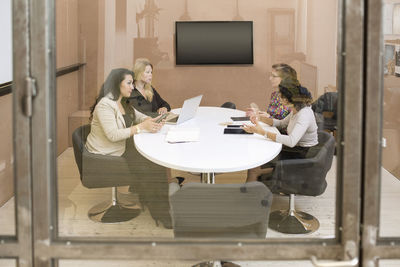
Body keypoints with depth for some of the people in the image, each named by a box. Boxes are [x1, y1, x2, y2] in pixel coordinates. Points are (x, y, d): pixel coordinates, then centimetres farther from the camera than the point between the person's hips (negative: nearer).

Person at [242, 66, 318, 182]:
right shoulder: (295, 110, 6)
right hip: (293, 152, 10)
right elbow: (282, 123, 24)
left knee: (254, 169, -13)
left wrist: (262, 132, -35)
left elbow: (291, 141, -37)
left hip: (303, 158, -9)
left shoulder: (304, 115, -24)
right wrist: (261, 118, 8)